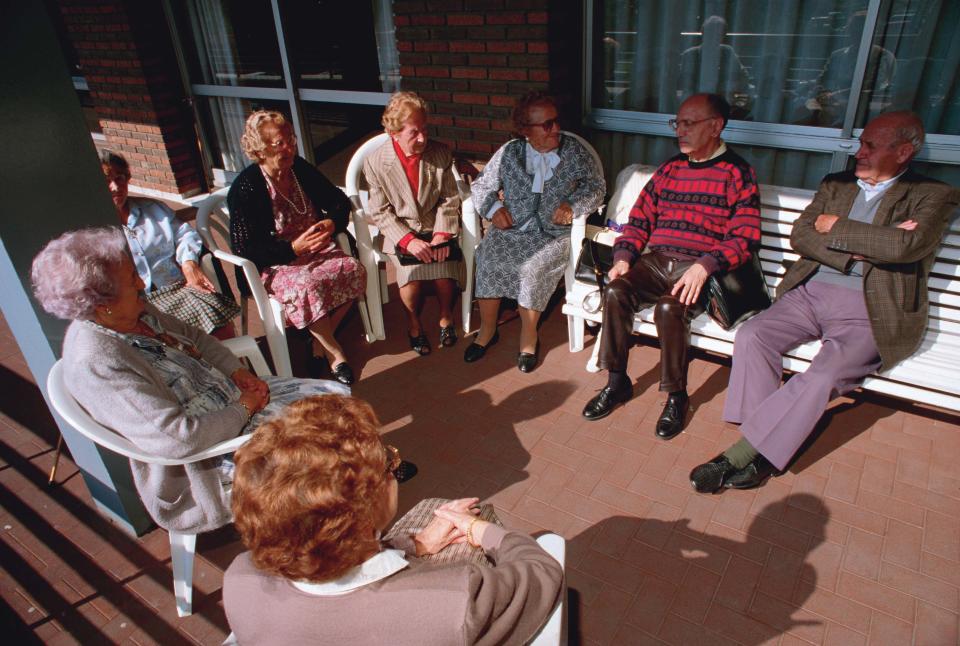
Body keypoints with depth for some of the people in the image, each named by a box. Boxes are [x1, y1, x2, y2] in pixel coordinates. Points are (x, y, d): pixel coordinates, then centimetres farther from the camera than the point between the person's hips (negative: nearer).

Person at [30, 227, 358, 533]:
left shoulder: (134, 313, -2)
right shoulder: (99, 364, -29)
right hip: (207, 460, -9)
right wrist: (243, 409, -20)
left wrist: (238, 372, -1)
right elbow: (178, 438, -35)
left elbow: (194, 337, 15)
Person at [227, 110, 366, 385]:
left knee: (354, 270, -22)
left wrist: (332, 223, -13)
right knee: (308, 286, -36)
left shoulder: (300, 168, 2)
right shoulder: (244, 189, -15)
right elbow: (244, 249, -17)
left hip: (316, 249, 6)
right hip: (272, 265, -5)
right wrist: (293, 249, -26)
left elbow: (339, 201, 10)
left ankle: (321, 342, -6)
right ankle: (334, 351, -12)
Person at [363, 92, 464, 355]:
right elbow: (381, 212, -6)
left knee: (445, 277, -23)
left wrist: (442, 235, -14)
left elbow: (449, 199, 0)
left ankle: (446, 318, 11)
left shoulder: (440, 153, -2)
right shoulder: (375, 162, -7)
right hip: (401, 234, -1)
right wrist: (409, 240, -19)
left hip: (437, 230, 2)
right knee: (411, 281, -26)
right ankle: (414, 324, 6)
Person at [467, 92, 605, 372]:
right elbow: (481, 185, 14)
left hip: (554, 235, -2)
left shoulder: (574, 151, 5)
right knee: (487, 258, -27)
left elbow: (597, 186, 9)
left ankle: (528, 335, -10)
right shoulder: (509, 152, 7)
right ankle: (487, 329, -7)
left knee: (533, 268, -32)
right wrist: (494, 207, -6)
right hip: (511, 229, 2)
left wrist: (573, 205, -9)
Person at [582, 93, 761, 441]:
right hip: (656, 259, 5)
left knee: (669, 308, -33)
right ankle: (616, 383, -10)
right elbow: (640, 218, 16)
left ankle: (676, 396, -11)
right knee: (615, 292, -24)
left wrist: (704, 266, -22)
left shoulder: (737, 174, 2)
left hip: (700, 270, -4)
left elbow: (744, 238, -6)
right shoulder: (669, 168, 18)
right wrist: (623, 256, -1)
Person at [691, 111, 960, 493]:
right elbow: (800, 236, 5)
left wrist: (835, 226, -4)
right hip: (811, 291, 4)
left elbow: (906, 246, -16)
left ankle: (742, 453, -22)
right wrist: (857, 249, -9)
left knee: (824, 376, -29)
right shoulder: (836, 185, 19)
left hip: (871, 309, -4)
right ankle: (763, 452, -20)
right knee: (751, 337, -23)